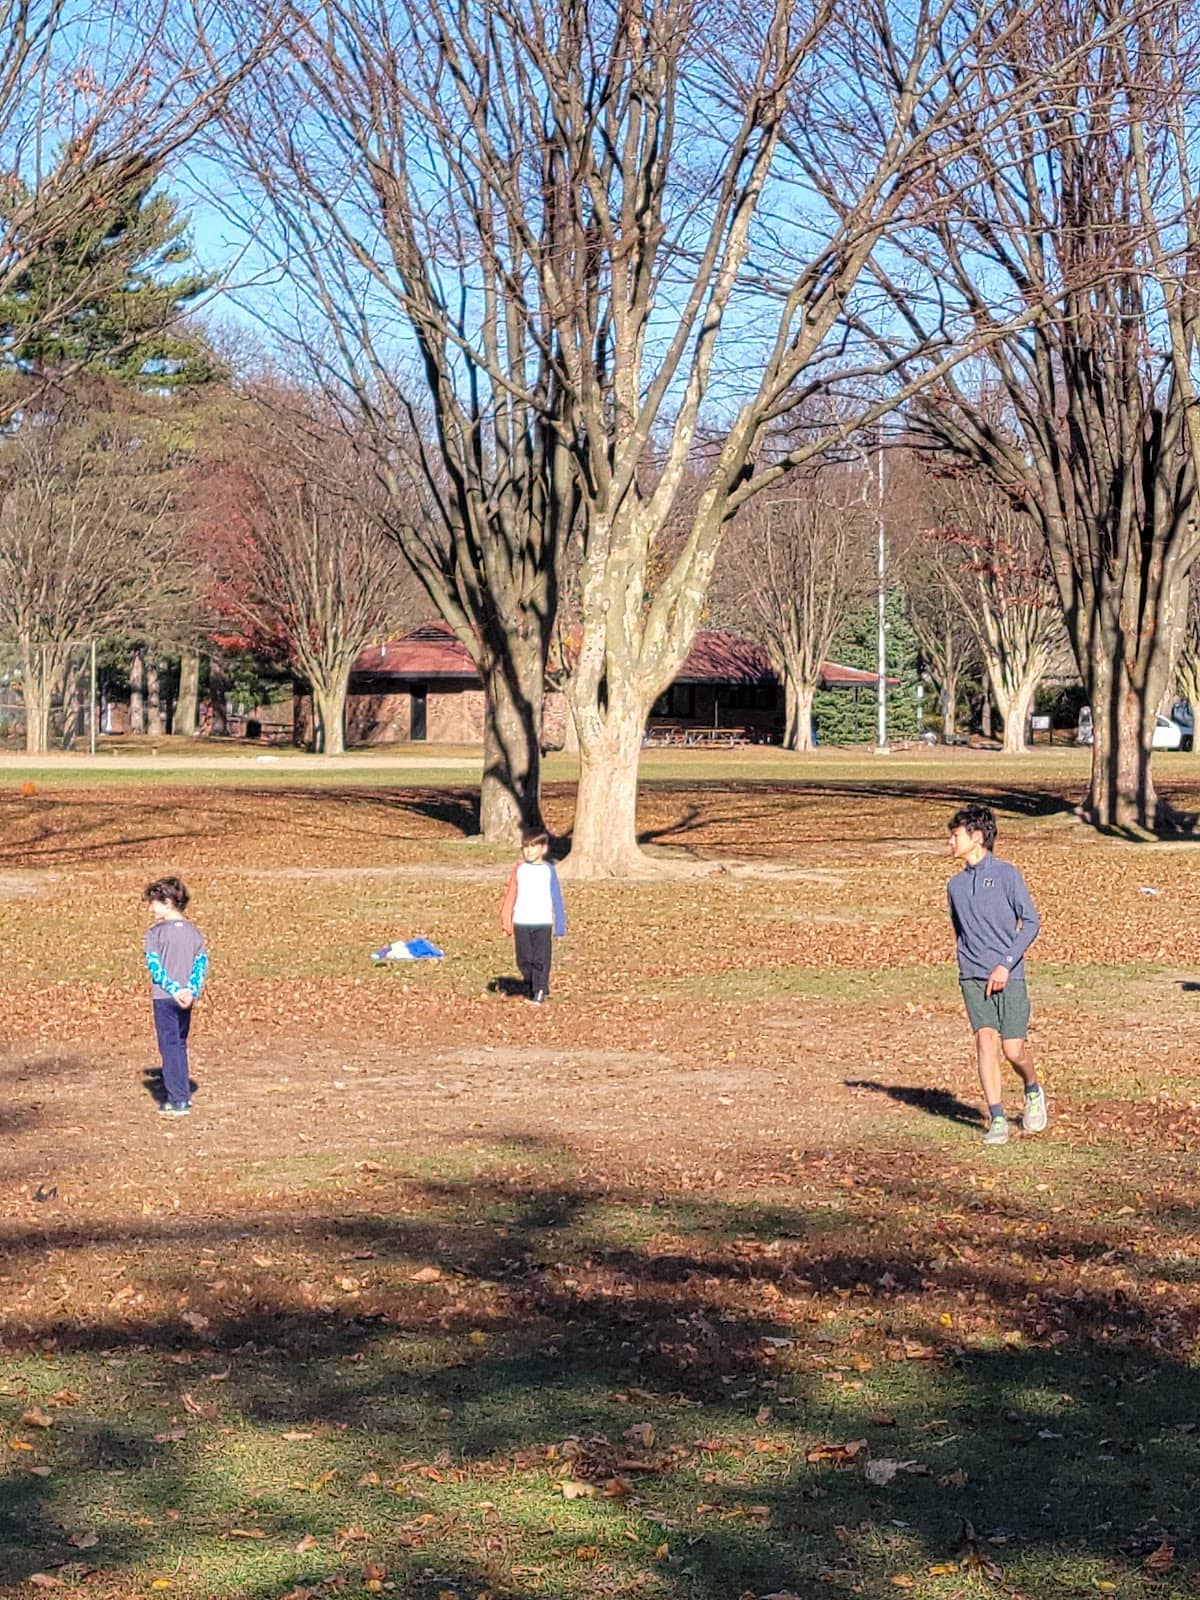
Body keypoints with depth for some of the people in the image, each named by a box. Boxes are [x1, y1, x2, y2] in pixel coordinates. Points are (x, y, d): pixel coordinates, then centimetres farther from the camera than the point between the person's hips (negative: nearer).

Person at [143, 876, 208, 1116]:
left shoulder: (155, 932, -8)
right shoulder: (194, 932, 8)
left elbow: (154, 965, -15)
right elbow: (201, 964, 0)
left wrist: (173, 990, -17)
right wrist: (191, 991, -9)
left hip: (164, 997, -5)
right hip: (186, 998, 5)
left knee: (170, 1046, -3)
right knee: (179, 1044, 17)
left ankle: (177, 1100, -7)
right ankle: (183, 1095, 20)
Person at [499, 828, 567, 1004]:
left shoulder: (548, 870, 1)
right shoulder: (519, 869, 5)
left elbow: (557, 899, 4)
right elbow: (510, 896, 5)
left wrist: (560, 926, 2)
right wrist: (506, 921, 0)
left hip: (543, 923, -2)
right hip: (521, 923, 2)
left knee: (540, 959, -6)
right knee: (524, 959, 4)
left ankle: (540, 992, 0)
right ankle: (530, 989, 18)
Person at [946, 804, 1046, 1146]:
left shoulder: (1006, 874, -1)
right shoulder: (955, 885, 14)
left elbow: (1031, 921, -4)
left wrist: (1006, 964, -13)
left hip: (1008, 976, -4)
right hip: (972, 977, 4)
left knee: (1013, 1049, -6)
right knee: (985, 1041, -11)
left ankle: (1033, 1092, 26)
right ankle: (997, 1121, -9)